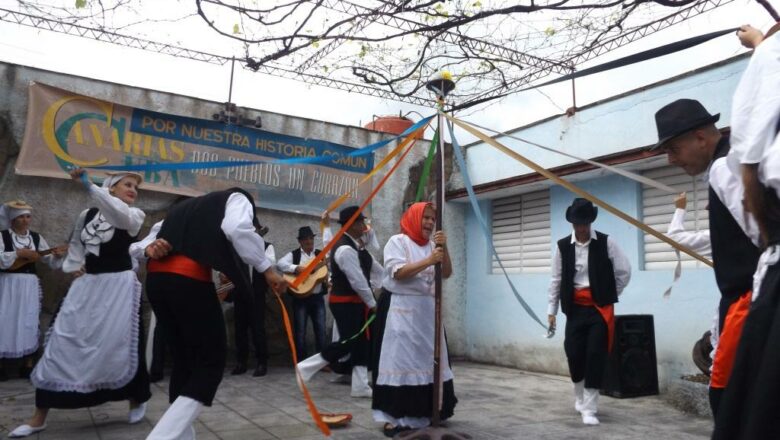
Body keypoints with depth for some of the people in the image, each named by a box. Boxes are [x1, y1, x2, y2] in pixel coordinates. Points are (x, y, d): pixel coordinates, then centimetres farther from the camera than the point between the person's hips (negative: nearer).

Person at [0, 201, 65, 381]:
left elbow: (51, 262, 7)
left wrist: (57, 255, -12)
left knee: (29, 323, 6)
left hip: (30, 285, 3)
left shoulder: (37, 238, 8)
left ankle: (27, 365, 14)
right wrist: (20, 253, -19)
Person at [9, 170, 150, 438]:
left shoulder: (135, 215, -4)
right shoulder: (87, 214, 8)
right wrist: (74, 266, 8)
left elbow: (119, 214, -28)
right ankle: (39, 416, 11)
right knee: (62, 342, 1)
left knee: (120, 344, -4)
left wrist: (88, 185, -36)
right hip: (87, 284, 4)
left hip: (118, 285, -4)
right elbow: (76, 243, 25)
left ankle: (136, 400, 20)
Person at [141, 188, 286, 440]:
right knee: (212, 358, 1)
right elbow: (237, 228, -9)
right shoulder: (237, 198, 14)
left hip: (156, 277, 8)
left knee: (184, 357, 17)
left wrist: (150, 249, 5)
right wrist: (267, 268, -7)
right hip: (188, 279, -8)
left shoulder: (189, 206, 35)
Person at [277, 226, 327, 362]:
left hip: (318, 297, 2)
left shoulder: (321, 254, 11)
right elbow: (280, 264, -14)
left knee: (321, 330, 2)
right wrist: (297, 268, -26)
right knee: (300, 331, 2)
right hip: (300, 298, -2)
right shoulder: (294, 255, 2)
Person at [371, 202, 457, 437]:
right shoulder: (398, 241, -3)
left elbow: (446, 274, 6)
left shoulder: (432, 245, 15)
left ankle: (420, 413, 17)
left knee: (427, 359, 6)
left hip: (427, 309, 6)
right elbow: (398, 272, -15)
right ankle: (393, 417, -3)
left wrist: (444, 248, -10)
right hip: (401, 309, -6)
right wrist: (428, 261, -22)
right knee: (400, 360, -7)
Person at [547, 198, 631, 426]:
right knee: (573, 353, 2)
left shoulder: (606, 242, -5)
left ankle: (589, 408, 2)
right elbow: (556, 279, 4)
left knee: (595, 355, -6)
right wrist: (552, 310, 4)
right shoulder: (563, 246, 1)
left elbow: (624, 271, 3)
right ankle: (580, 397, 29)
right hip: (575, 308, 2)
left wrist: (610, 295, 7)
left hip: (600, 308, -2)